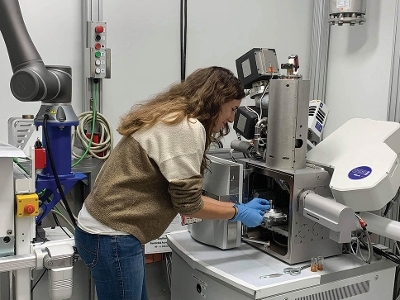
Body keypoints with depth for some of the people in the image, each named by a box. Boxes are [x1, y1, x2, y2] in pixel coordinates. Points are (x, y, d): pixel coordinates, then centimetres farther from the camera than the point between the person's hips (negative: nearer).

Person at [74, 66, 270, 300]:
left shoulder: (172, 118, 13)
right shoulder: (188, 127, -18)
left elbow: (184, 193, 12)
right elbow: (187, 203, -15)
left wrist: (237, 207, 13)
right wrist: (238, 213, -1)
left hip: (108, 229, 10)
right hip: (112, 237, -10)